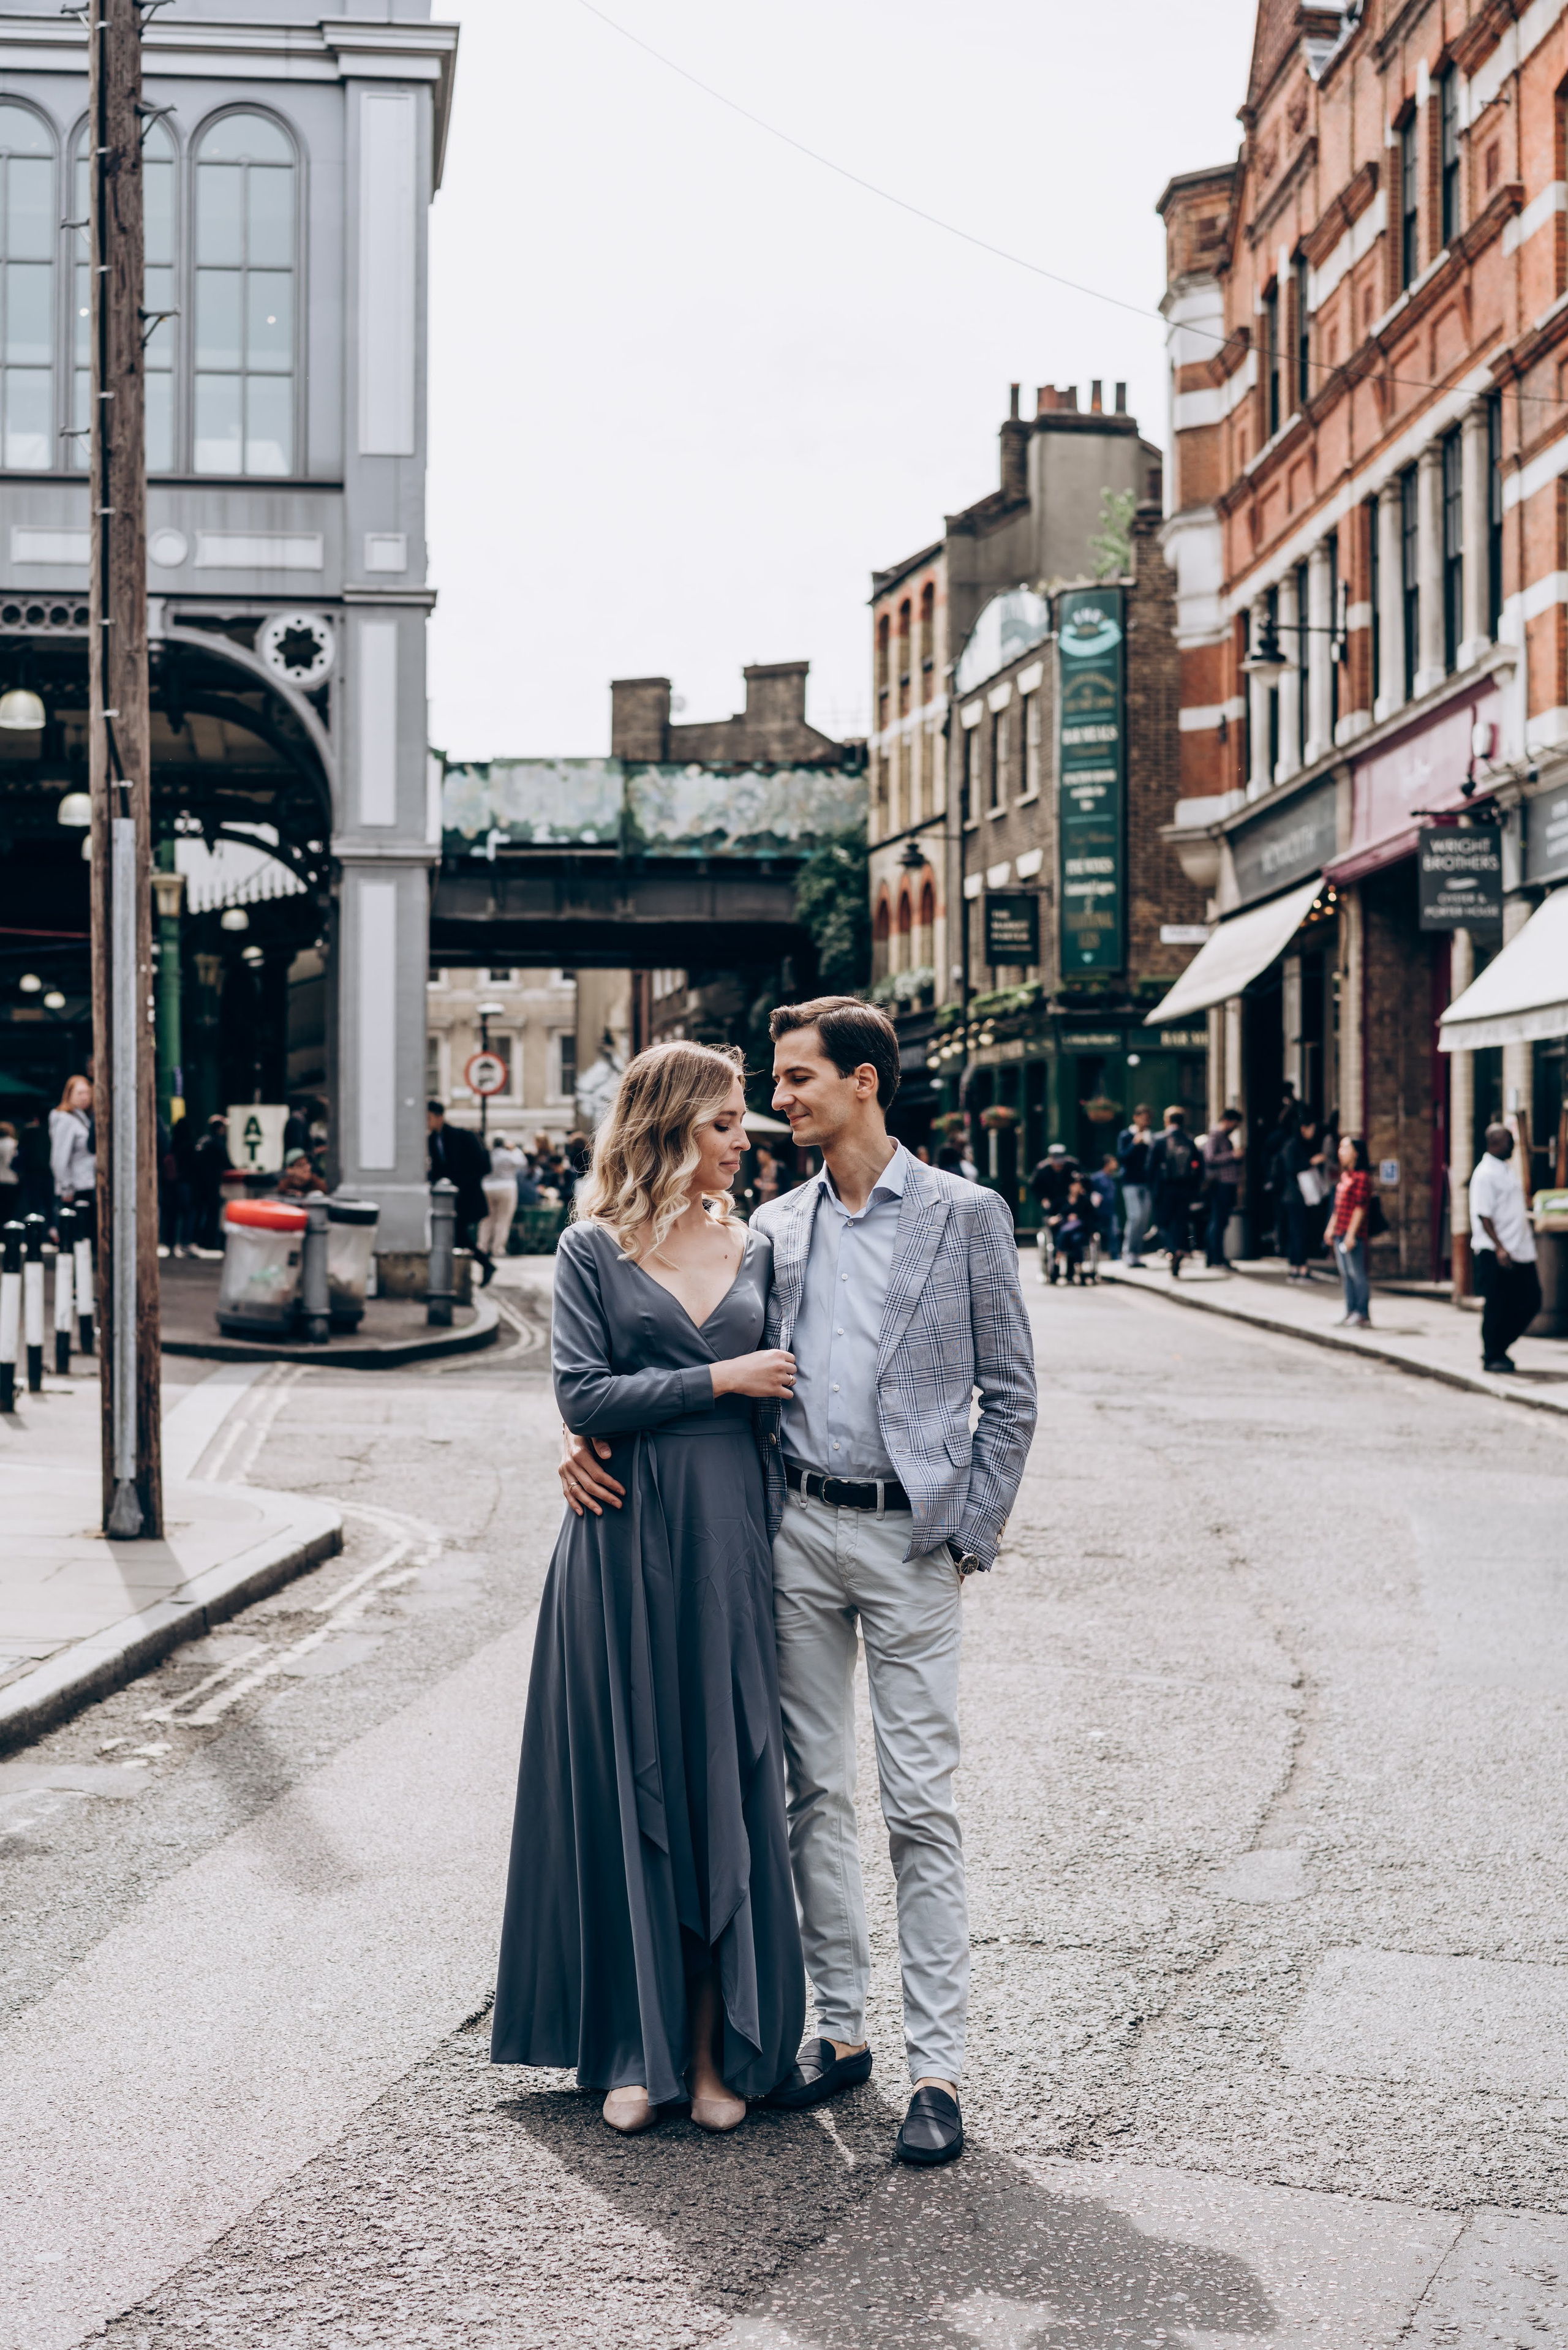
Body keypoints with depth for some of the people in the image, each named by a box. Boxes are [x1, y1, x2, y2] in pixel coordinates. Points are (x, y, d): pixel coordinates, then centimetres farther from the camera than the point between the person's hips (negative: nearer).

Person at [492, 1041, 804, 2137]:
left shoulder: (754, 1246, 10)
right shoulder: (593, 1249, 0)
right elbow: (583, 1394, -9)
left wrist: (629, 1409, 2)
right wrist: (717, 1379, -10)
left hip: (730, 1538, 3)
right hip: (624, 1541, -3)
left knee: (728, 1780, 4)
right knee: (629, 1783, 3)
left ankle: (719, 2046, 13)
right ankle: (639, 2046, 13)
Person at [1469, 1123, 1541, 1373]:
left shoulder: (1506, 1170, 17)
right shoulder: (1485, 1174, -12)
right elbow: (1483, 1215, -18)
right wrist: (1499, 1248, -23)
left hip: (1520, 1251, 9)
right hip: (1495, 1254, -9)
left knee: (1531, 1302, 9)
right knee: (1496, 1308, -2)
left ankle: (1499, 1348, 22)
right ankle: (1492, 1357, 9)